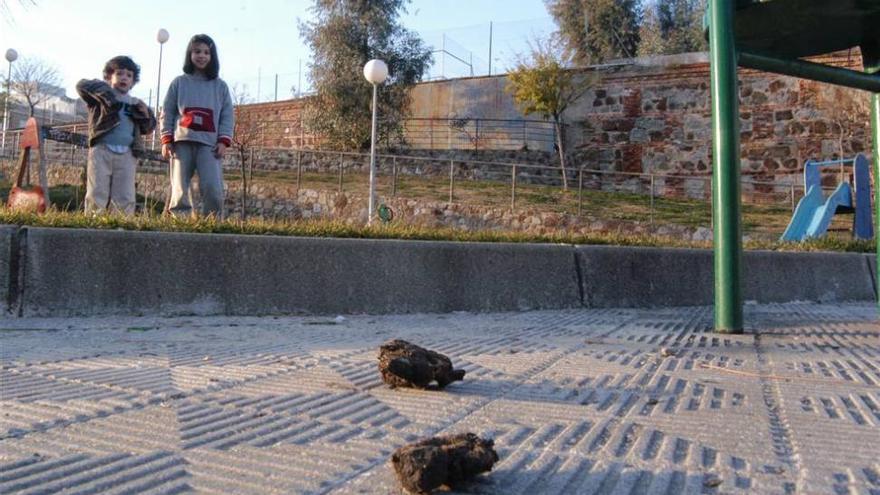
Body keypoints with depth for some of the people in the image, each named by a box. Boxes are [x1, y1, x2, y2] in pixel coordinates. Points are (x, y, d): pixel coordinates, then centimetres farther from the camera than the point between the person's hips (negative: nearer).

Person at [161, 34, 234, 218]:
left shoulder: (220, 86, 14)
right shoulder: (179, 82, 14)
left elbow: (228, 116, 9)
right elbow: (167, 113, 11)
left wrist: (223, 141, -4)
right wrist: (166, 140, 0)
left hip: (209, 144, -1)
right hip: (181, 143, 1)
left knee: (213, 188, -15)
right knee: (179, 190, -3)